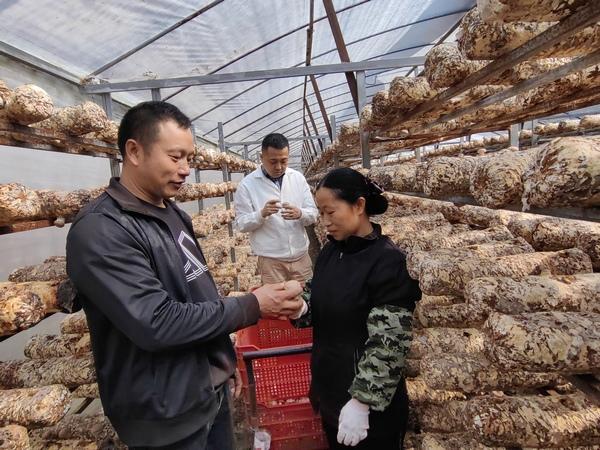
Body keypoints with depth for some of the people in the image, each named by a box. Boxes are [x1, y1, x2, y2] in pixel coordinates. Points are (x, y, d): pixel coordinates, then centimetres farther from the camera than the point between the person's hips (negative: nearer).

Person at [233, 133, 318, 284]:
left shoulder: (298, 178, 2)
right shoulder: (247, 185, -8)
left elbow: (313, 214, 2)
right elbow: (241, 224, -7)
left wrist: (300, 214, -21)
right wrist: (262, 214, -26)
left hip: (301, 256, 4)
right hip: (270, 260, -3)